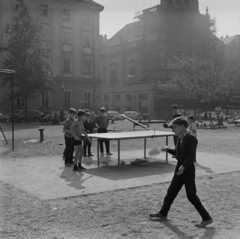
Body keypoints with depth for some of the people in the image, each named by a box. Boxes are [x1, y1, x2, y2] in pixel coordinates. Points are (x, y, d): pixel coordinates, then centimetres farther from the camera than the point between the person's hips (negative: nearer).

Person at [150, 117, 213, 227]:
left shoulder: (191, 138, -17)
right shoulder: (180, 138, 8)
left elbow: (192, 156, -24)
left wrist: (183, 166, -35)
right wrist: (168, 150, 3)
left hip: (188, 169, -9)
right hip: (180, 168, 9)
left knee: (191, 195, -4)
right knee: (171, 191, 16)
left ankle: (207, 218, 7)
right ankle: (163, 213, 30)